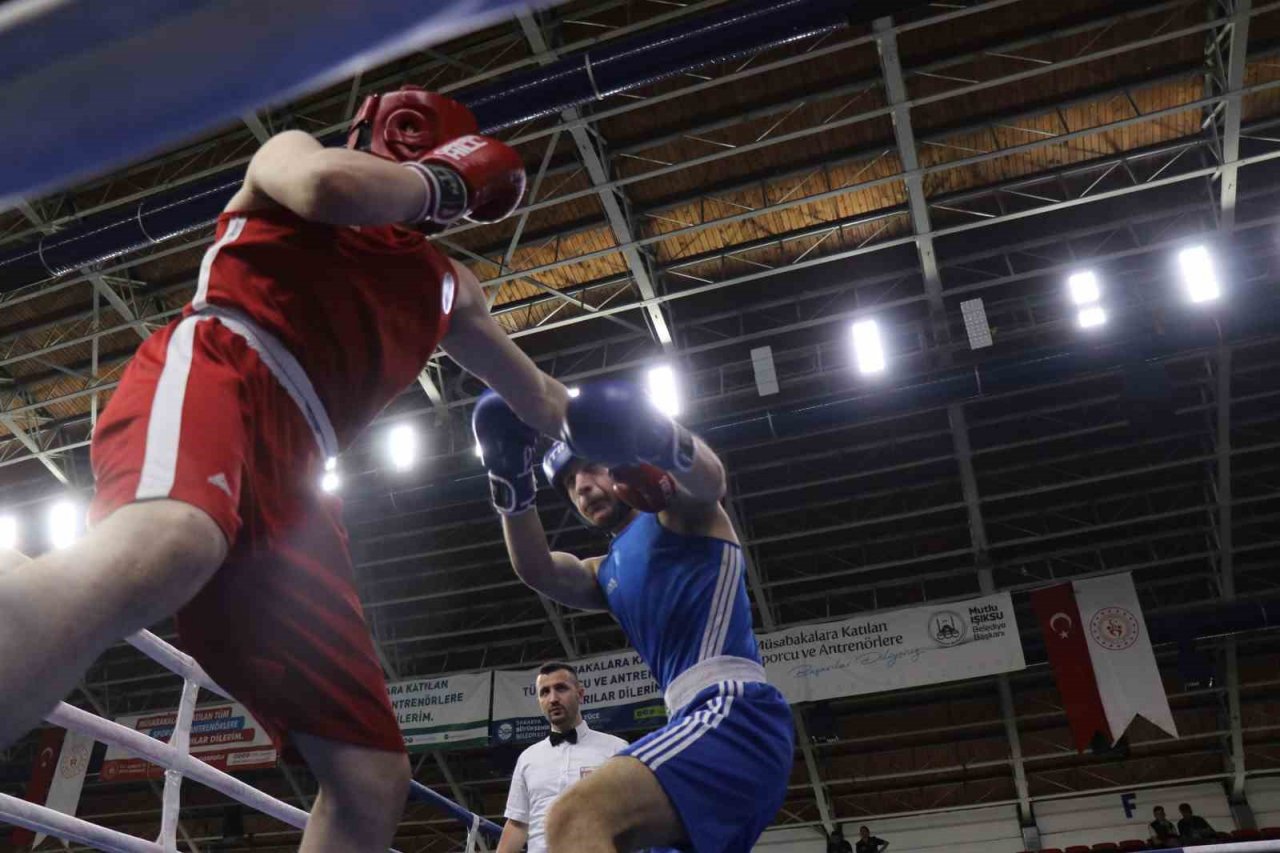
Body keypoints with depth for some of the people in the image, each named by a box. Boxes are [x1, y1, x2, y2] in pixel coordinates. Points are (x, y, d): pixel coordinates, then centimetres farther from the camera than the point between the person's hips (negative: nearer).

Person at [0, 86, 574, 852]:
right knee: (159, 552, -44)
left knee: (374, 778, -2)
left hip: (289, 483, 7)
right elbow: (327, 186, -3)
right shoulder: (294, 151, 23)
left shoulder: (445, 283, 35)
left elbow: (539, 399, 42)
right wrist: (446, 180, 13)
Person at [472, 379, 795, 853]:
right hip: (709, 720, 9)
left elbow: (707, 479, -16)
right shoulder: (607, 574, 29)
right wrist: (512, 481, -7)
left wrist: (659, 438, -39)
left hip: (735, 709, -9)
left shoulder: (677, 505, 10)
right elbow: (537, 570, 8)